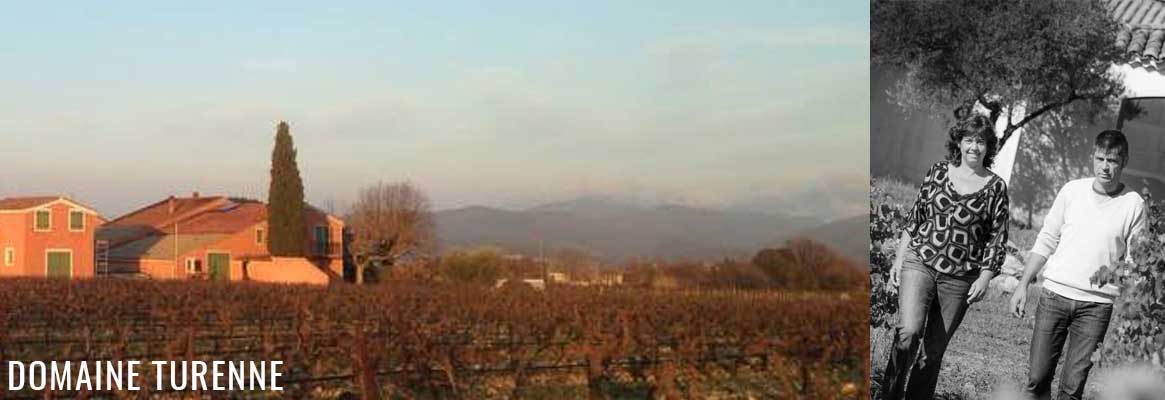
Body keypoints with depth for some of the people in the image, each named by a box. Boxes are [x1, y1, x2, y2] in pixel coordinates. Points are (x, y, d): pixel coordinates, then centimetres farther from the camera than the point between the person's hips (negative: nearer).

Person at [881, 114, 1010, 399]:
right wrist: (899, 259, 8)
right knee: (909, 331, -20)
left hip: (960, 277, 0)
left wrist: (984, 278, -3)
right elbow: (915, 218, 11)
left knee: (934, 349, 4)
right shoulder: (938, 172, 7)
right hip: (919, 262, 0)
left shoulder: (996, 188, 3)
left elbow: (997, 237, 5)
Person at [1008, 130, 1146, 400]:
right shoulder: (1073, 190, 4)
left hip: (1097, 304, -2)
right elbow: (1046, 241, 10)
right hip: (1054, 294, 2)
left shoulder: (1133, 204, -1)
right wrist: (1023, 285, 5)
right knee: (1037, 378, 0)